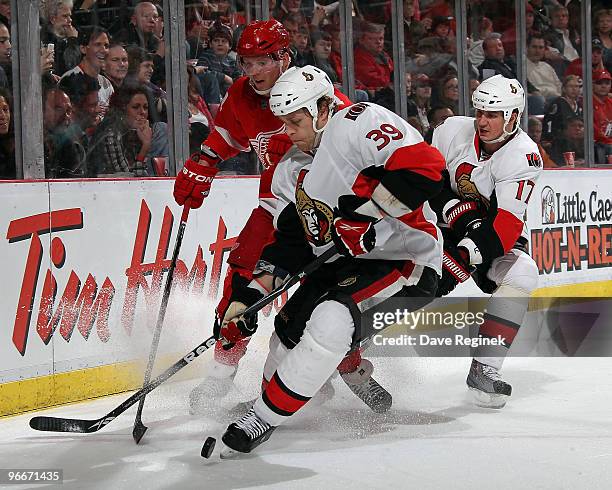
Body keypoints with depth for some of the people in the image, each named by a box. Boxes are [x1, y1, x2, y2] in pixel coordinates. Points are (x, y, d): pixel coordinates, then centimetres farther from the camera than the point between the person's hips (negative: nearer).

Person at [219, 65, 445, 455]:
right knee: (290, 328, 9)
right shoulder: (294, 168, 9)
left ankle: (266, 418, -15)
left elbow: (425, 164, -30)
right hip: (347, 262, 9)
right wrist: (249, 299, 1)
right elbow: (291, 239, 11)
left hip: (405, 258, -9)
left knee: (330, 321, -26)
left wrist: (364, 209, -29)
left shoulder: (360, 123, -18)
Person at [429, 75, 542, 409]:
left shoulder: (524, 156, -22)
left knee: (520, 275, -28)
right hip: (445, 223, 1)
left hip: (493, 233, -1)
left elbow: (507, 222, -28)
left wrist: (469, 251, -40)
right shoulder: (453, 130, -13)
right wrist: (458, 209, -23)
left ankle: (485, 369, -22)